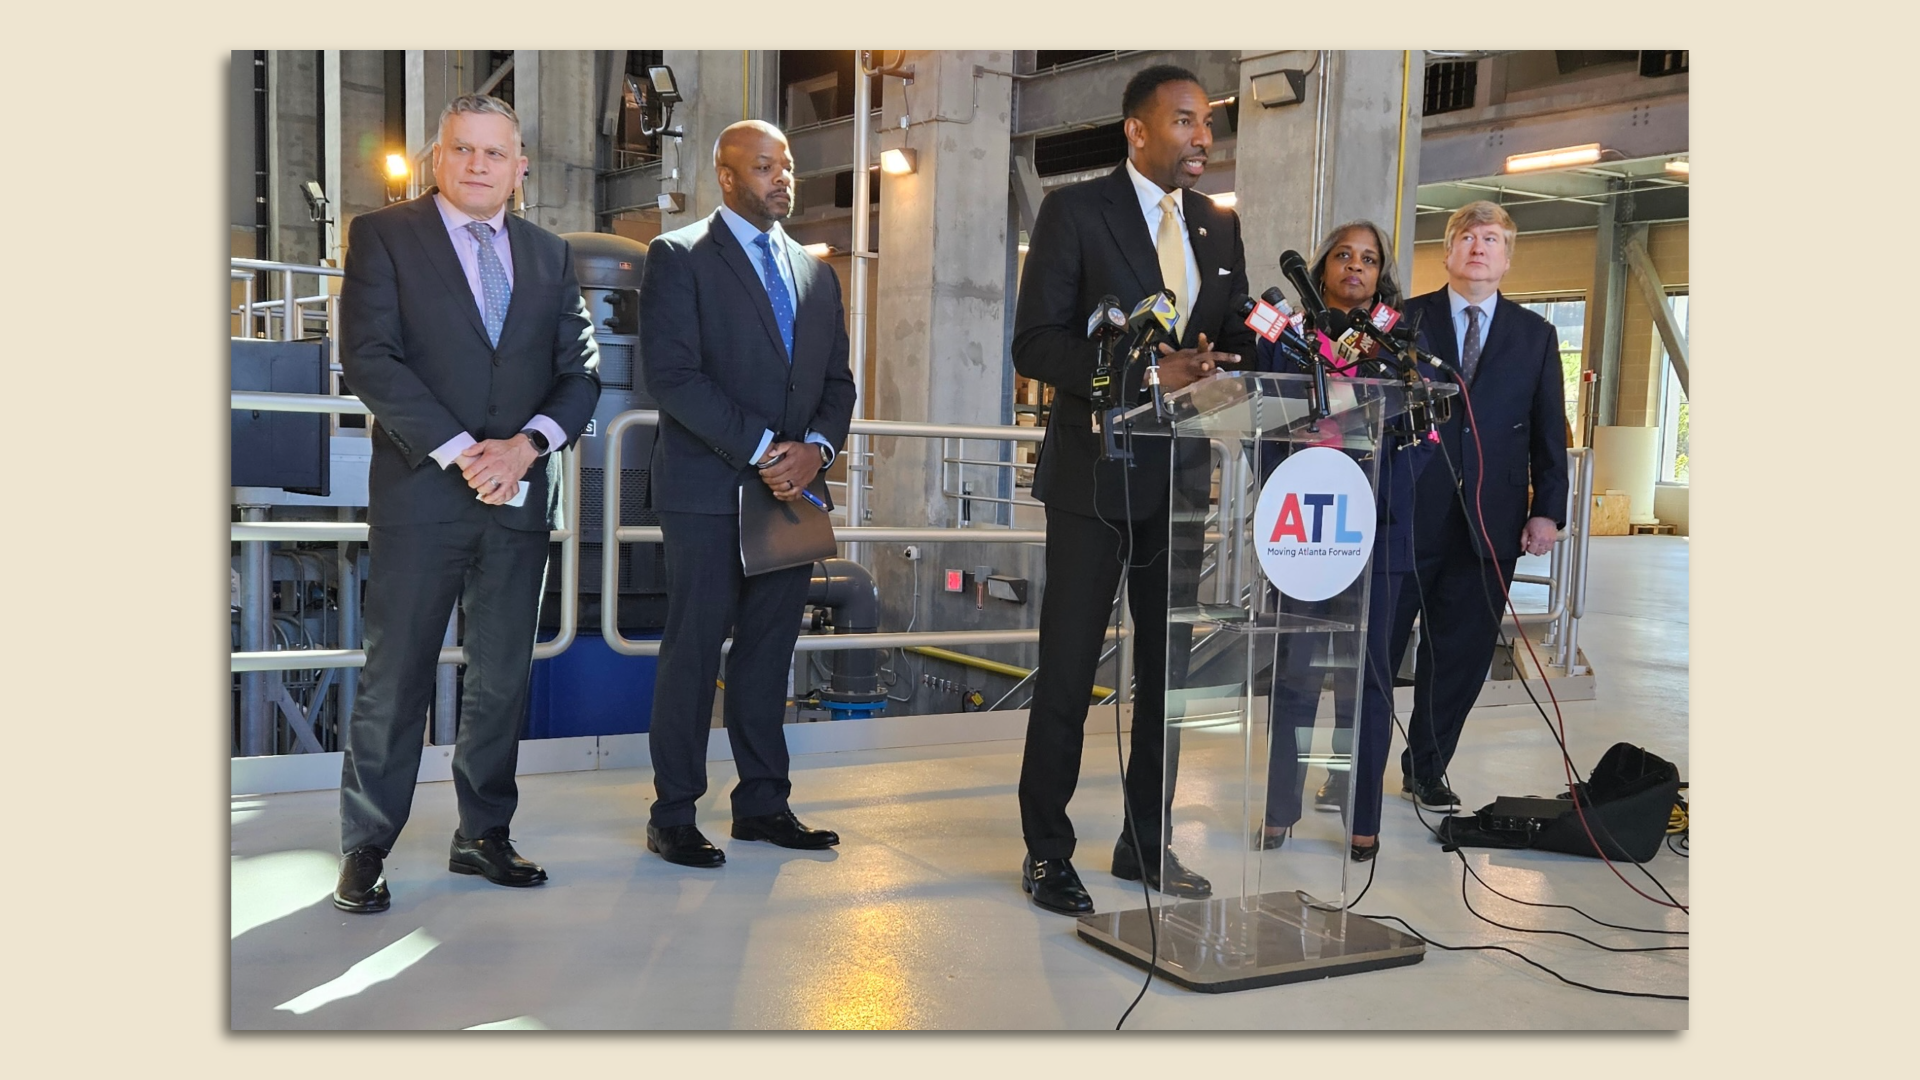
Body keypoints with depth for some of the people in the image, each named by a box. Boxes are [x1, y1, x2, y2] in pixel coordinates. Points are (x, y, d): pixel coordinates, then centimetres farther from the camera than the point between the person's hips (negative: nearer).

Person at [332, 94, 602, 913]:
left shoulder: (549, 255, 14)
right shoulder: (382, 236, 3)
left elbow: (582, 371, 9)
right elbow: (368, 358, -8)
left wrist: (528, 443, -9)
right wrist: (459, 451, -15)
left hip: (522, 492, 4)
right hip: (420, 492, -4)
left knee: (502, 677, 8)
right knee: (395, 676, 0)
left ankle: (482, 835, 20)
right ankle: (365, 850, 11)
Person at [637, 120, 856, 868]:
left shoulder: (815, 271, 17)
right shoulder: (679, 257, -2)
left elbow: (838, 380, 15)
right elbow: (672, 374, -12)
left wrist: (815, 446, -5)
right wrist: (759, 450, -16)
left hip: (791, 489, 6)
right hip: (709, 491, -5)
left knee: (770, 651, 10)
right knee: (693, 652, -1)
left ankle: (763, 803, 19)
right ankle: (673, 816, 9)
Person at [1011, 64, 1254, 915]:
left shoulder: (1220, 227, 13)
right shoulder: (1074, 211, -3)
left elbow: (1234, 339, 17)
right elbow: (1033, 343, -11)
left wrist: (1225, 366, -8)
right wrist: (1141, 373, -22)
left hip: (1186, 475, 6)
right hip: (1098, 471, -5)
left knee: (1171, 667, 10)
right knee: (1069, 668, 0)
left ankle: (1146, 841, 23)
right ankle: (1047, 850, 13)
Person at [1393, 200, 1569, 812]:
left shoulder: (1535, 335, 11)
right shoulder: (1404, 320, 5)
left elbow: (1550, 430, 10)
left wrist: (1548, 509, 1)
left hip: (1490, 523, 2)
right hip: (1405, 513, -2)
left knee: (1461, 652, 8)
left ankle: (1426, 769, 23)